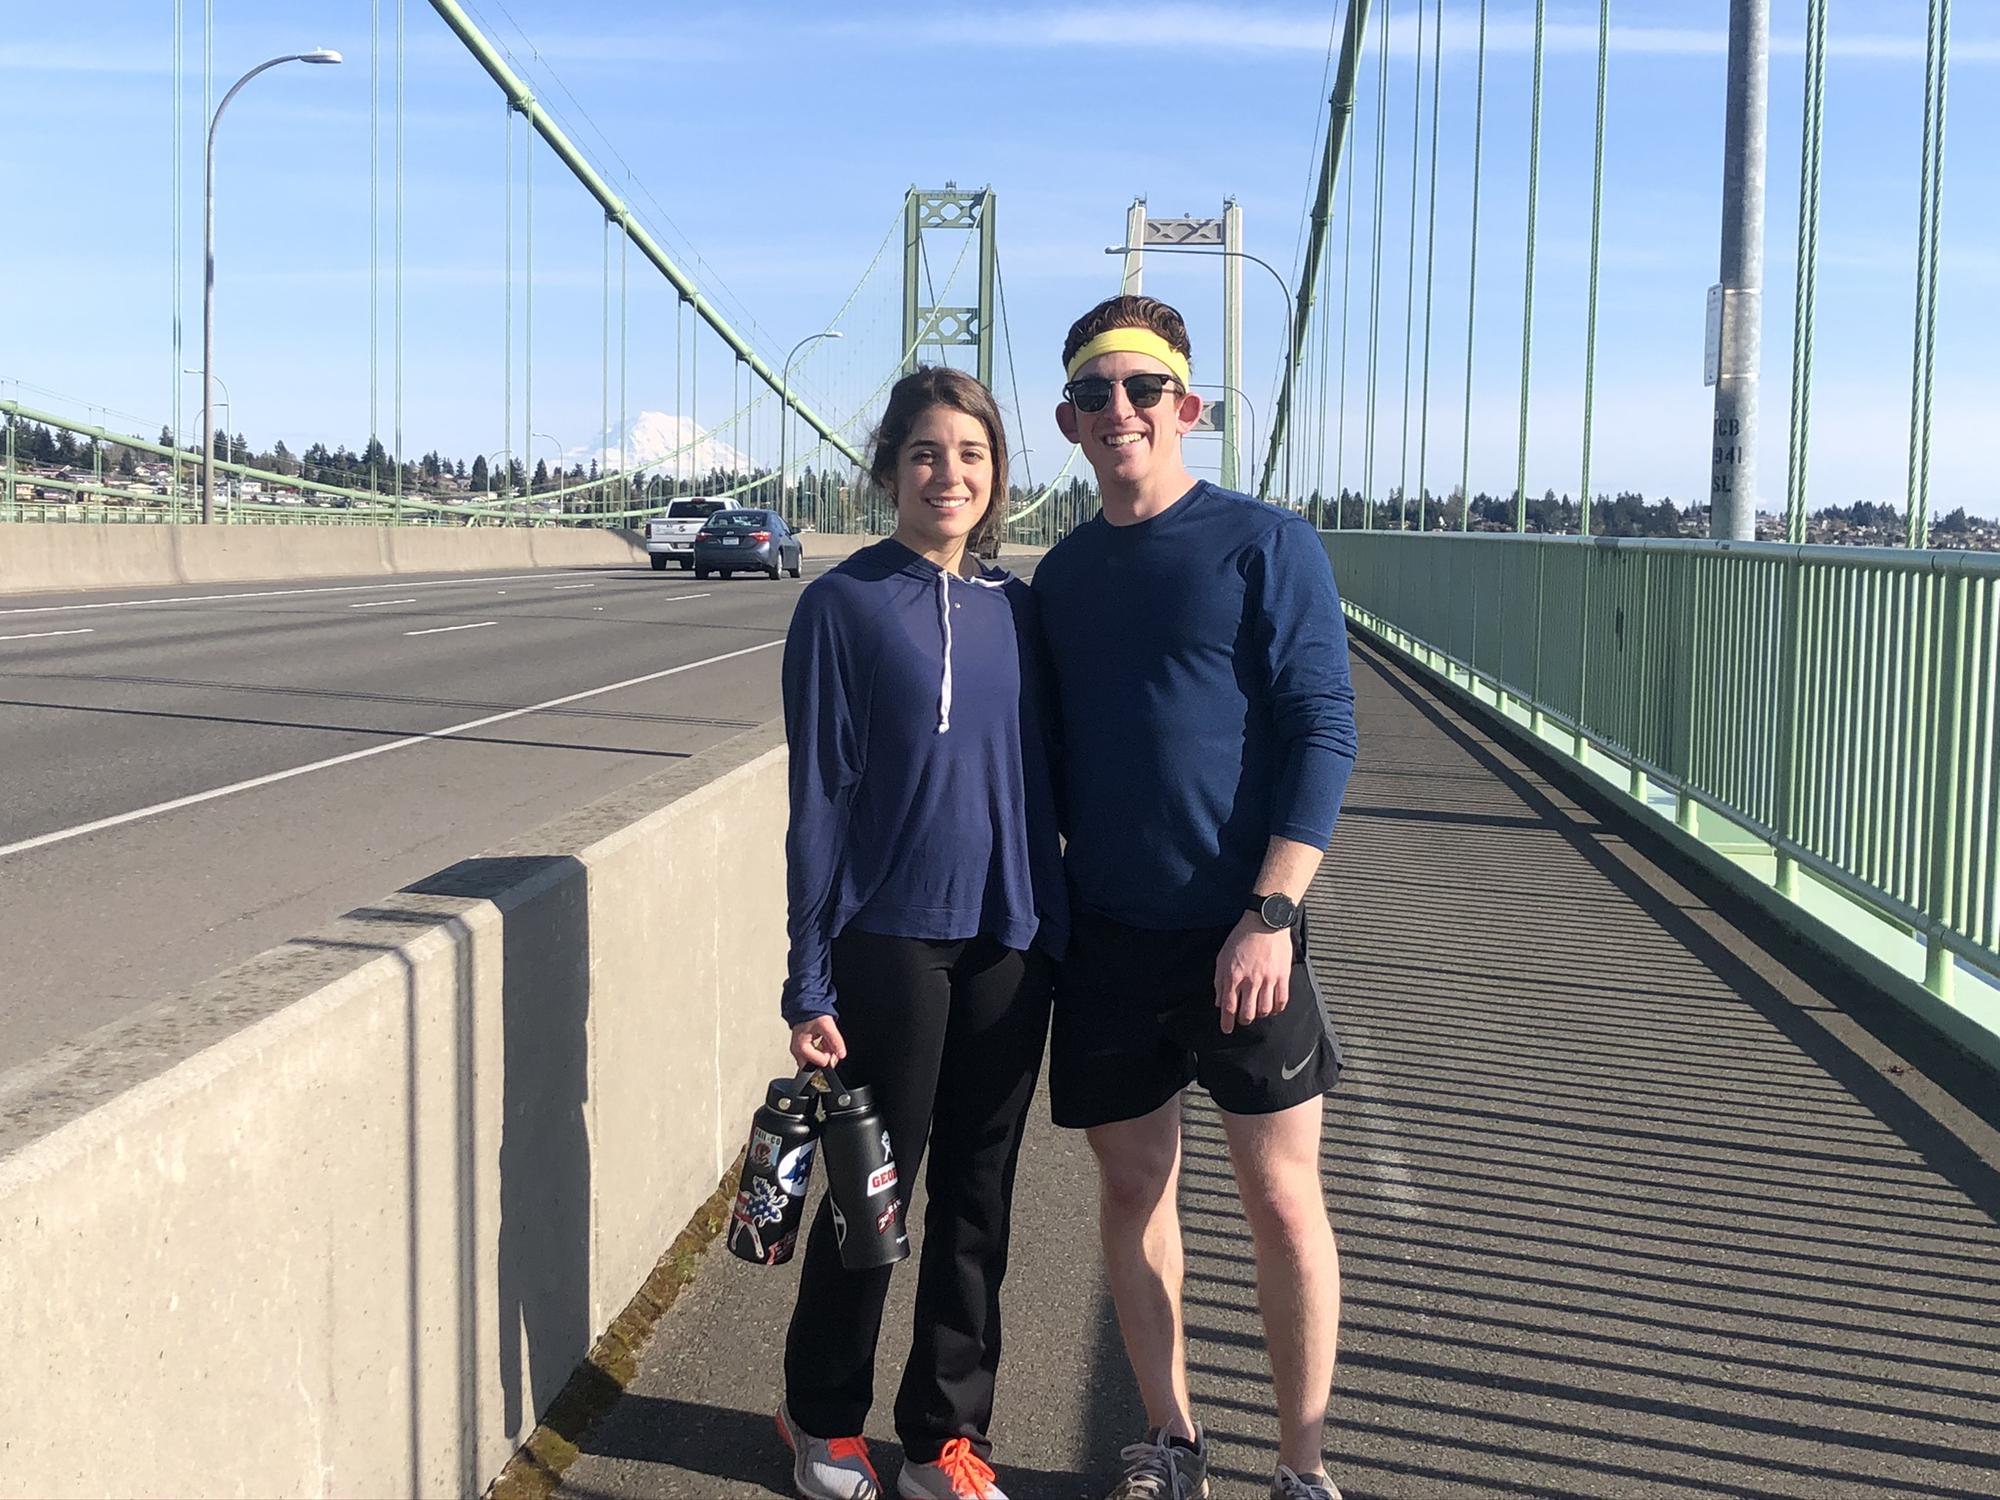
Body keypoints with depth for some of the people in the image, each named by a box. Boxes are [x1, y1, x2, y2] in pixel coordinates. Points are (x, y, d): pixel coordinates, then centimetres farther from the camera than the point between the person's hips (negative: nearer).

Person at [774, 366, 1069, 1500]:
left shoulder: (1020, 607, 7)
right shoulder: (844, 605, -5)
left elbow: (1045, 778, 12)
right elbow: (819, 801, -6)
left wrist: (1062, 930, 8)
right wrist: (810, 986, -8)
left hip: (1011, 942, 4)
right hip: (891, 939, -4)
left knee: (978, 1194, 9)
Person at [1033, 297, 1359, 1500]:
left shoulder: (1268, 545, -5)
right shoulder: (1064, 574, 9)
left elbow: (1324, 732, -11)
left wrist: (1270, 915, -18)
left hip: (1239, 932, -4)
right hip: (1106, 937, 5)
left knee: (1282, 1197, 1)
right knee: (1134, 1186, 11)